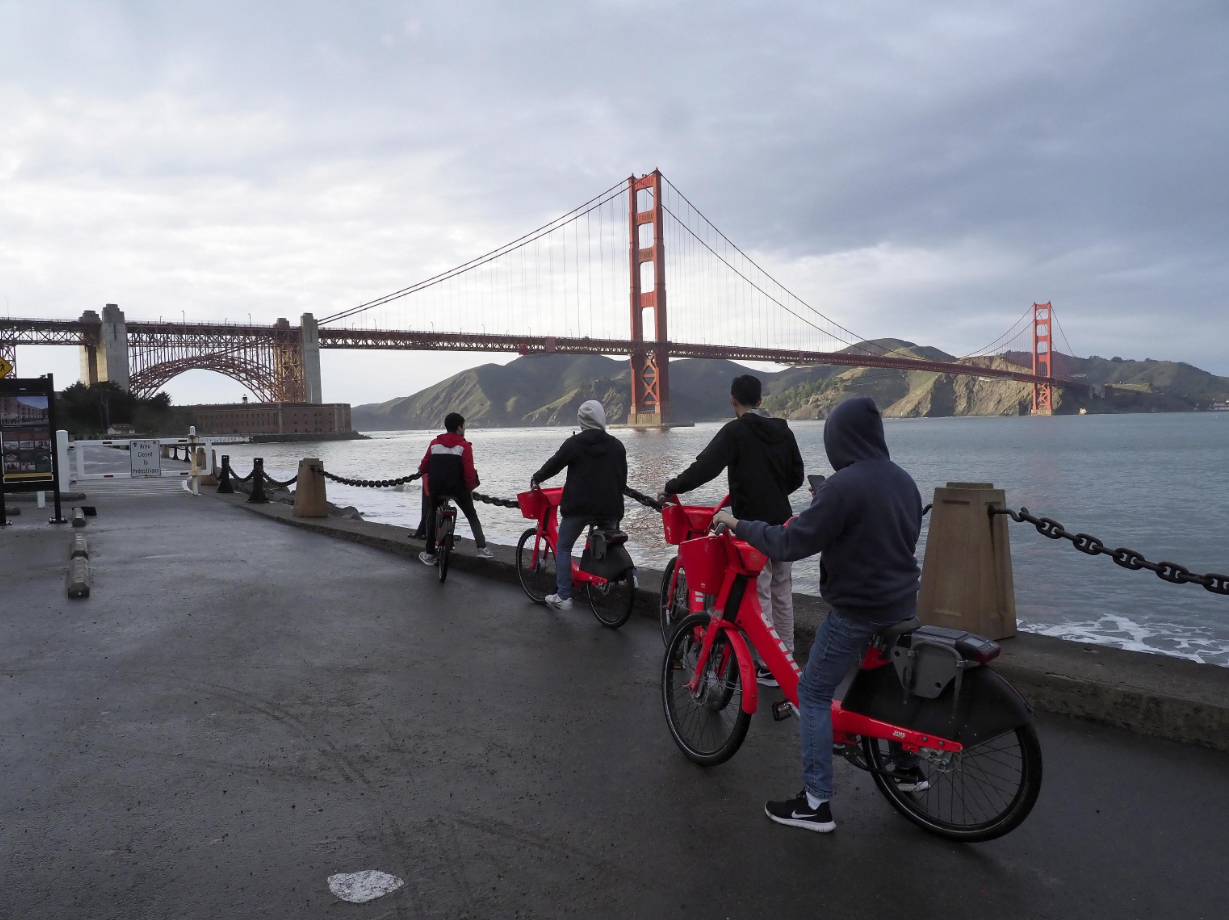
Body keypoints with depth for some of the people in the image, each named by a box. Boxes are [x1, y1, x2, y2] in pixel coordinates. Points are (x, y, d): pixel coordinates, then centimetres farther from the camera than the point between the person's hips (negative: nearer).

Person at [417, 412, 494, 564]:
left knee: (432, 517, 20)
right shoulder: (464, 445, -5)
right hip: (458, 488, -2)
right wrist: (471, 488, 3)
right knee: (472, 516, 15)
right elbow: (469, 471, -11)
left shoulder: (434, 443, 6)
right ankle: (482, 548, 6)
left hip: (436, 488, 2)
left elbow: (423, 467, 7)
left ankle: (429, 554, 18)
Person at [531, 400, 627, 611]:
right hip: (609, 507, 3)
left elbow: (553, 465, 4)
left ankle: (563, 597, 4)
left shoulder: (574, 443, -5)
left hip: (578, 505, -3)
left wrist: (536, 478, 23)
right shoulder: (616, 445, 6)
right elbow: (623, 479, 13)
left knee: (563, 548, 10)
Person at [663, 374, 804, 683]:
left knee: (759, 596, -1)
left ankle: (767, 666, 3)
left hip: (753, 524, -7)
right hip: (782, 522, 7)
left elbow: (705, 467, -21)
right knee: (782, 593, 14)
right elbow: (796, 476, 14)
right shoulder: (783, 430, 7)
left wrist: (672, 487, -10)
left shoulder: (736, 431, -12)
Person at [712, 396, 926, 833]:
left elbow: (792, 543, -21)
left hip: (857, 610, -8)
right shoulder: (903, 480, 3)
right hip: (903, 604, 8)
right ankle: (907, 767, 40)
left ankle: (816, 802, 5)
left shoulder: (842, 485, -21)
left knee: (813, 693, 3)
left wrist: (739, 525, -9)